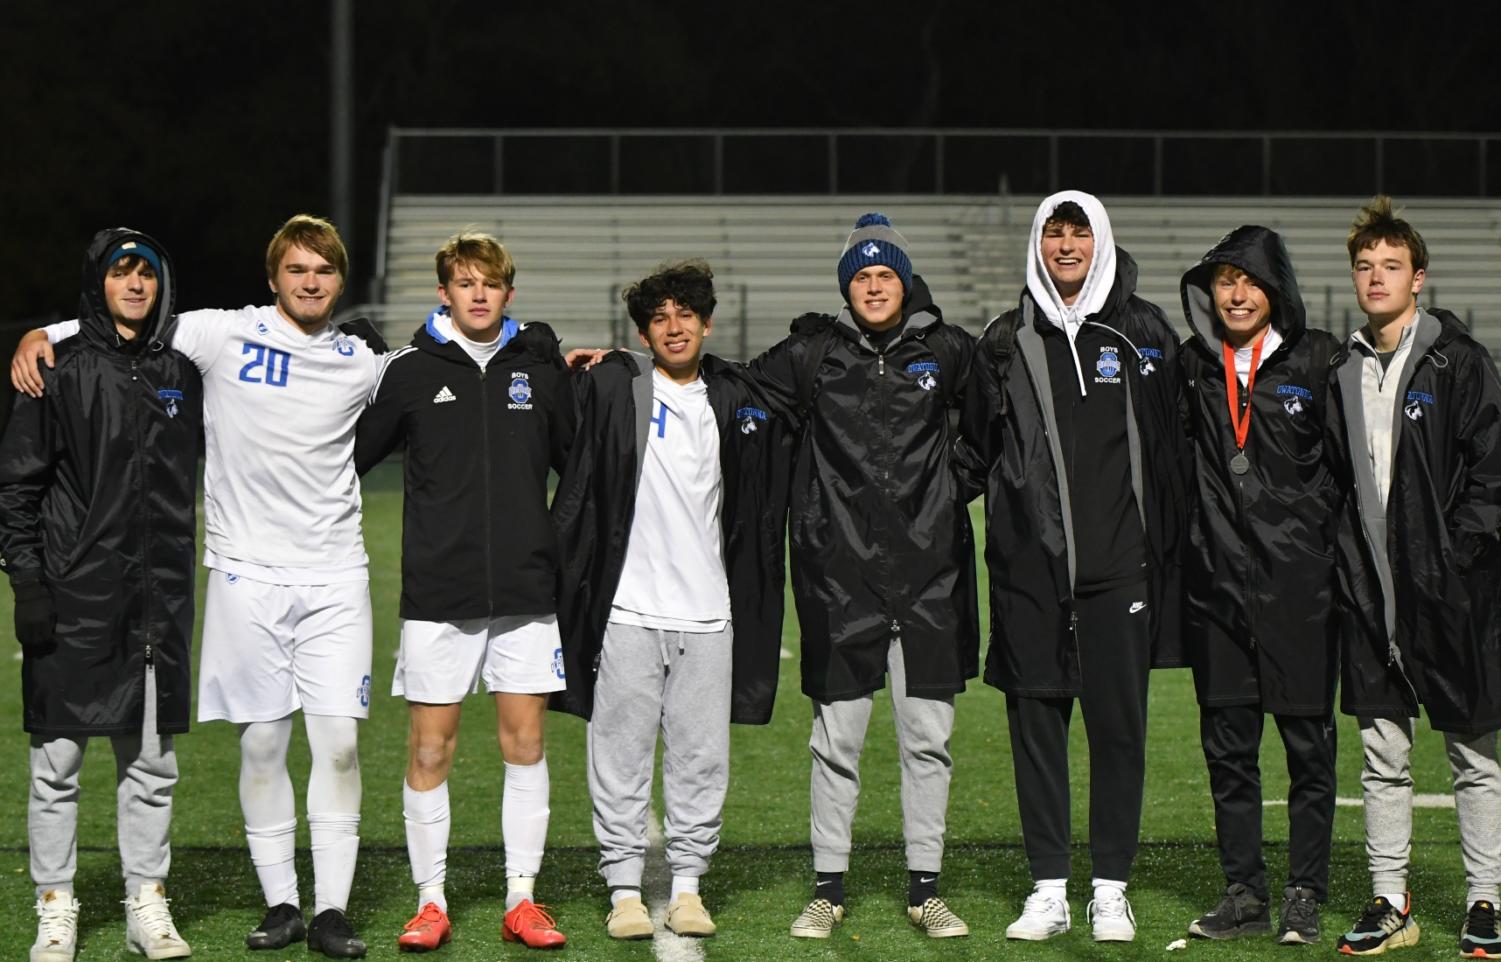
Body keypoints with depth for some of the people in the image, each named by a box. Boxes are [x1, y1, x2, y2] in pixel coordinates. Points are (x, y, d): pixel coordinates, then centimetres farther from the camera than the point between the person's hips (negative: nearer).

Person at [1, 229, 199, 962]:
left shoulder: (180, 374, 10)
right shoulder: (61, 371, -3)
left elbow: (206, 468, 20)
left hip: (158, 600, 4)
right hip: (73, 601, -4)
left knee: (151, 763, 8)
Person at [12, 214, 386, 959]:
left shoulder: (361, 363, 9)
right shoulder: (224, 336, 1)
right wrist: (42, 335, -7)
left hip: (335, 578, 1)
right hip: (248, 575, -1)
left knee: (338, 740, -4)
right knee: (261, 742, 3)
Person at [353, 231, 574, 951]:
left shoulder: (541, 369, 7)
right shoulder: (410, 372, 2)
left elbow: (579, 461, 18)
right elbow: (350, 455, 8)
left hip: (526, 589, 2)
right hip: (438, 591, -2)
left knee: (525, 742, 3)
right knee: (430, 749, 0)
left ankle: (521, 899, 11)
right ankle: (431, 902, 8)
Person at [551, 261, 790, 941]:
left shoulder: (735, 400, 10)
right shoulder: (611, 387, 0)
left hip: (708, 611, 3)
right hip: (627, 607, -3)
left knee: (702, 759, 5)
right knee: (622, 755, 1)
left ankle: (688, 884, 14)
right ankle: (624, 888, 9)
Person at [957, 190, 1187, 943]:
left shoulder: (1144, 335, 5)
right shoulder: (1006, 342, 9)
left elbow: (1169, 451, 5)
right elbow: (975, 452, 15)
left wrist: (1167, 554, 1)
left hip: (1118, 564, -1)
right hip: (1028, 568, 1)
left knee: (1118, 724, 1)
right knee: (1036, 724, 4)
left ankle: (1111, 890, 9)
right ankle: (1048, 889, 11)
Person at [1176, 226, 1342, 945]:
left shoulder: (1317, 360, -2)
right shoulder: (1191, 365, 7)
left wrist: (1333, 550, -4)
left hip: (1299, 586, -3)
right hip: (1216, 582, 3)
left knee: (1308, 745, 1)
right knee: (1226, 746, 7)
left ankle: (1304, 897, 10)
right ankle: (1244, 893, 15)